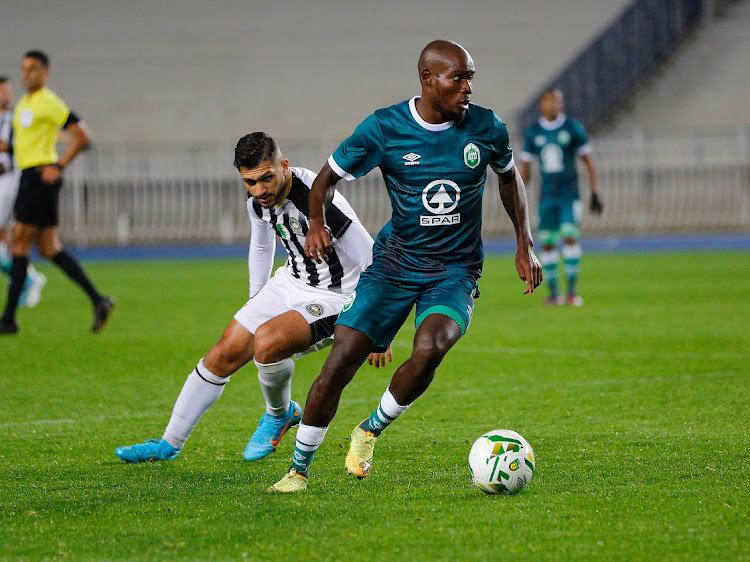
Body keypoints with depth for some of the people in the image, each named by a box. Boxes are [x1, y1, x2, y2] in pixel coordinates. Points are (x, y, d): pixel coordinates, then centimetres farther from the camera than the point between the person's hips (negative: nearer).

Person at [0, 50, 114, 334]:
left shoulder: (49, 103, -10)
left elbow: (81, 136, -15)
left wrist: (58, 167, -17)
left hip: (42, 177, -9)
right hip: (27, 177, 9)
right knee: (49, 248, 8)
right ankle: (98, 301, 10)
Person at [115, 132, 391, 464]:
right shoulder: (258, 200, -5)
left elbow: (373, 261, -24)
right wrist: (255, 305, 23)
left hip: (333, 296, -7)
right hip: (290, 282, 7)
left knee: (267, 341, -31)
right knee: (224, 355, 2)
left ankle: (280, 414, 1)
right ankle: (169, 444, 16)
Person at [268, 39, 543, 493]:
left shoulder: (486, 128, -4)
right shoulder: (385, 128, -9)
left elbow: (509, 175, 17)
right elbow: (329, 177, 2)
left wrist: (526, 244, 10)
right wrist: (317, 224, -17)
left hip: (455, 270, 0)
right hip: (394, 263, 0)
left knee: (429, 350, -29)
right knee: (340, 362, -10)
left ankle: (371, 430, -1)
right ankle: (299, 468, 9)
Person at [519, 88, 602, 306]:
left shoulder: (573, 128, 0)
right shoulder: (533, 132, 6)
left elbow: (588, 162, 3)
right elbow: (525, 168, 13)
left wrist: (595, 194, -1)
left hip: (569, 194, -3)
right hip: (547, 196, 3)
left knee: (570, 236, -17)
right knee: (547, 243, -1)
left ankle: (572, 290, -13)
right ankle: (553, 293, 8)